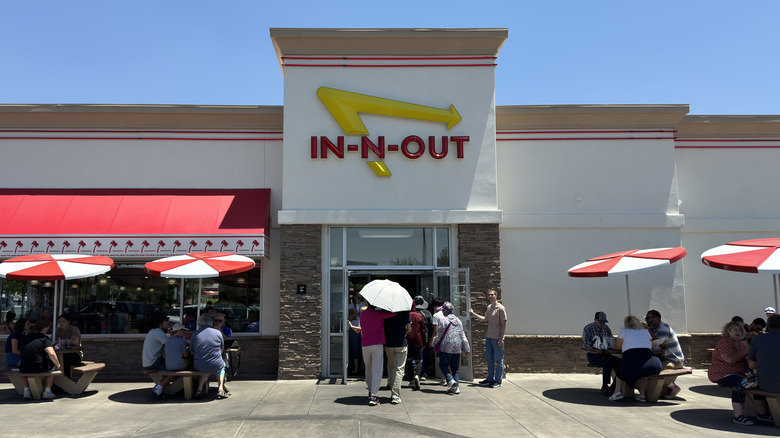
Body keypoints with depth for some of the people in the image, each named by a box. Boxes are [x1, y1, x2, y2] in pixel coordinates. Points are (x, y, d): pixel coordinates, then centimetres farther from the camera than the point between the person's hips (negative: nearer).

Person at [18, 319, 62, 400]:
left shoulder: (24, 338, 12)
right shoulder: (44, 338, -5)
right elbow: (51, 354, -20)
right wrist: (58, 365, -4)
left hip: (24, 370, 4)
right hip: (39, 369, -4)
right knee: (53, 366, 29)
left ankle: (26, 391, 31)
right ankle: (47, 392, 21)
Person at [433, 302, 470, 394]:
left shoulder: (443, 320, -8)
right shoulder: (458, 321, 9)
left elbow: (439, 335, -7)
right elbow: (463, 336, 11)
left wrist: (434, 342, 12)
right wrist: (466, 349, 15)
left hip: (446, 347, -5)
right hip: (457, 348, 5)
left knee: (443, 365, 8)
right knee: (456, 367, 11)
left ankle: (450, 380, -13)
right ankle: (456, 387, 5)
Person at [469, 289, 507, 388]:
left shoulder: (501, 308, -11)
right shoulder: (489, 307, 13)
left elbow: (503, 324, -13)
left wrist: (501, 339, -16)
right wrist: (474, 314, 24)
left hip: (497, 338, -8)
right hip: (488, 337, 8)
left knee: (498, 360, 1)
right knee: (489, 359, 13)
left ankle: (498, 381, 8)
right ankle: (490, 379, 23)